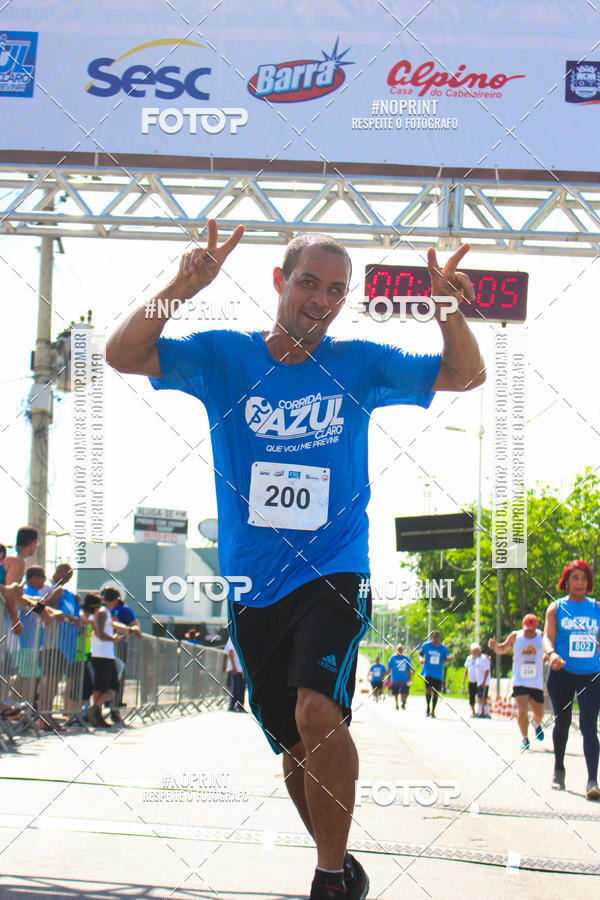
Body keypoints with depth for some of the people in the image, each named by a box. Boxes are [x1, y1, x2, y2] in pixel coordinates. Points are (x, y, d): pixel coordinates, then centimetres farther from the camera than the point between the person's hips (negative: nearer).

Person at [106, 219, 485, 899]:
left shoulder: (359, 365, 3)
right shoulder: (224, 357, 2)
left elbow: (466, 376, 7)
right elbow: (123, 355, -8)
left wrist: (448, 309, -13)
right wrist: (184, 286, -23)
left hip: (334, 574, -2)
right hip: (253, 587, 2)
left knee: (317, 713, -27)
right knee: (293, 746, 9)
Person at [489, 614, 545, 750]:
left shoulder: (542, 637, 0)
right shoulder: (515, 636, 1)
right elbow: (502, 649, 14)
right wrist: (495, 646, -7)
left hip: (536, 683, 1)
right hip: (519, 681, -1)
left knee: (539, 714, 9)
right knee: (522, 710, -17)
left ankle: (536, 723, 46)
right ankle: (524, 738, 1)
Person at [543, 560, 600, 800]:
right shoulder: (556, 607, 2)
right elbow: (548, 636, -9)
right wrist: (551, 654, -29)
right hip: (562, 673, 0)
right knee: (562, 723, 13)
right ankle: (558, 769, 34)